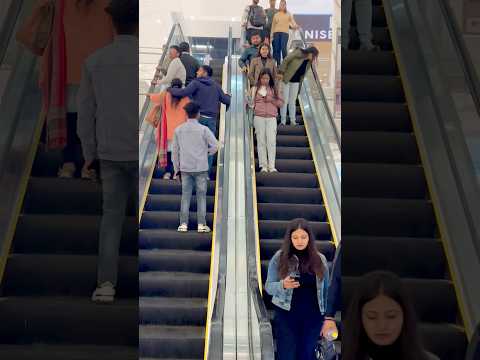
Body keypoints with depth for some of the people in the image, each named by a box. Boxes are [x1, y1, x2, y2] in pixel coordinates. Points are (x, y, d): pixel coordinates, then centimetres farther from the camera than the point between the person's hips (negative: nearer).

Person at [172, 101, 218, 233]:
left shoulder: (179, 130, 2)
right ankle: (201, 224, 5)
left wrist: (177, 168, 14)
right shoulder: (203, 129, -8)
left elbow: (175, 150, 5)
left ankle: (183, 224, 6)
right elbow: (215, 145, -10)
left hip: (185, 168, 3)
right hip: (201, 168, -2)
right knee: (201, 196, 5)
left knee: (185, 196, 8)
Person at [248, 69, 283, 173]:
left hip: (271, 118, 0)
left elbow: (281, 103, 11)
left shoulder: (274, 89, 12)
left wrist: (272, 100, -5)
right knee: (261, 141, 0)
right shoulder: (255, 88, 9)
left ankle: (272, 166, -8)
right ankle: (263, 165, 3)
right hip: (259, 117, 0)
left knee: (271, 141, -8)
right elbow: (252, 103, 7)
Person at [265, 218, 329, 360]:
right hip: (286, 316, -2)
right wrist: (283, 285, -22)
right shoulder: (279, 257, -3)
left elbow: (326, 289, 8)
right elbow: (268, 287, -2)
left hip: (313, 316, 2)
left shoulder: (320, 259, 3)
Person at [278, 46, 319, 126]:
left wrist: (300, 83, 8)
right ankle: (283, 121, 3)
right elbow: (286, 61, -16)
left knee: (293, 101, 8)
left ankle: (293, 121, 13)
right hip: (286, 79, -6)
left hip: (296, 82, 6)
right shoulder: (298, 53, -16)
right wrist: (281, 73, -17)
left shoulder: (308, 62, 3)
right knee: (285, 100, -2)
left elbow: (302, 74, 10)